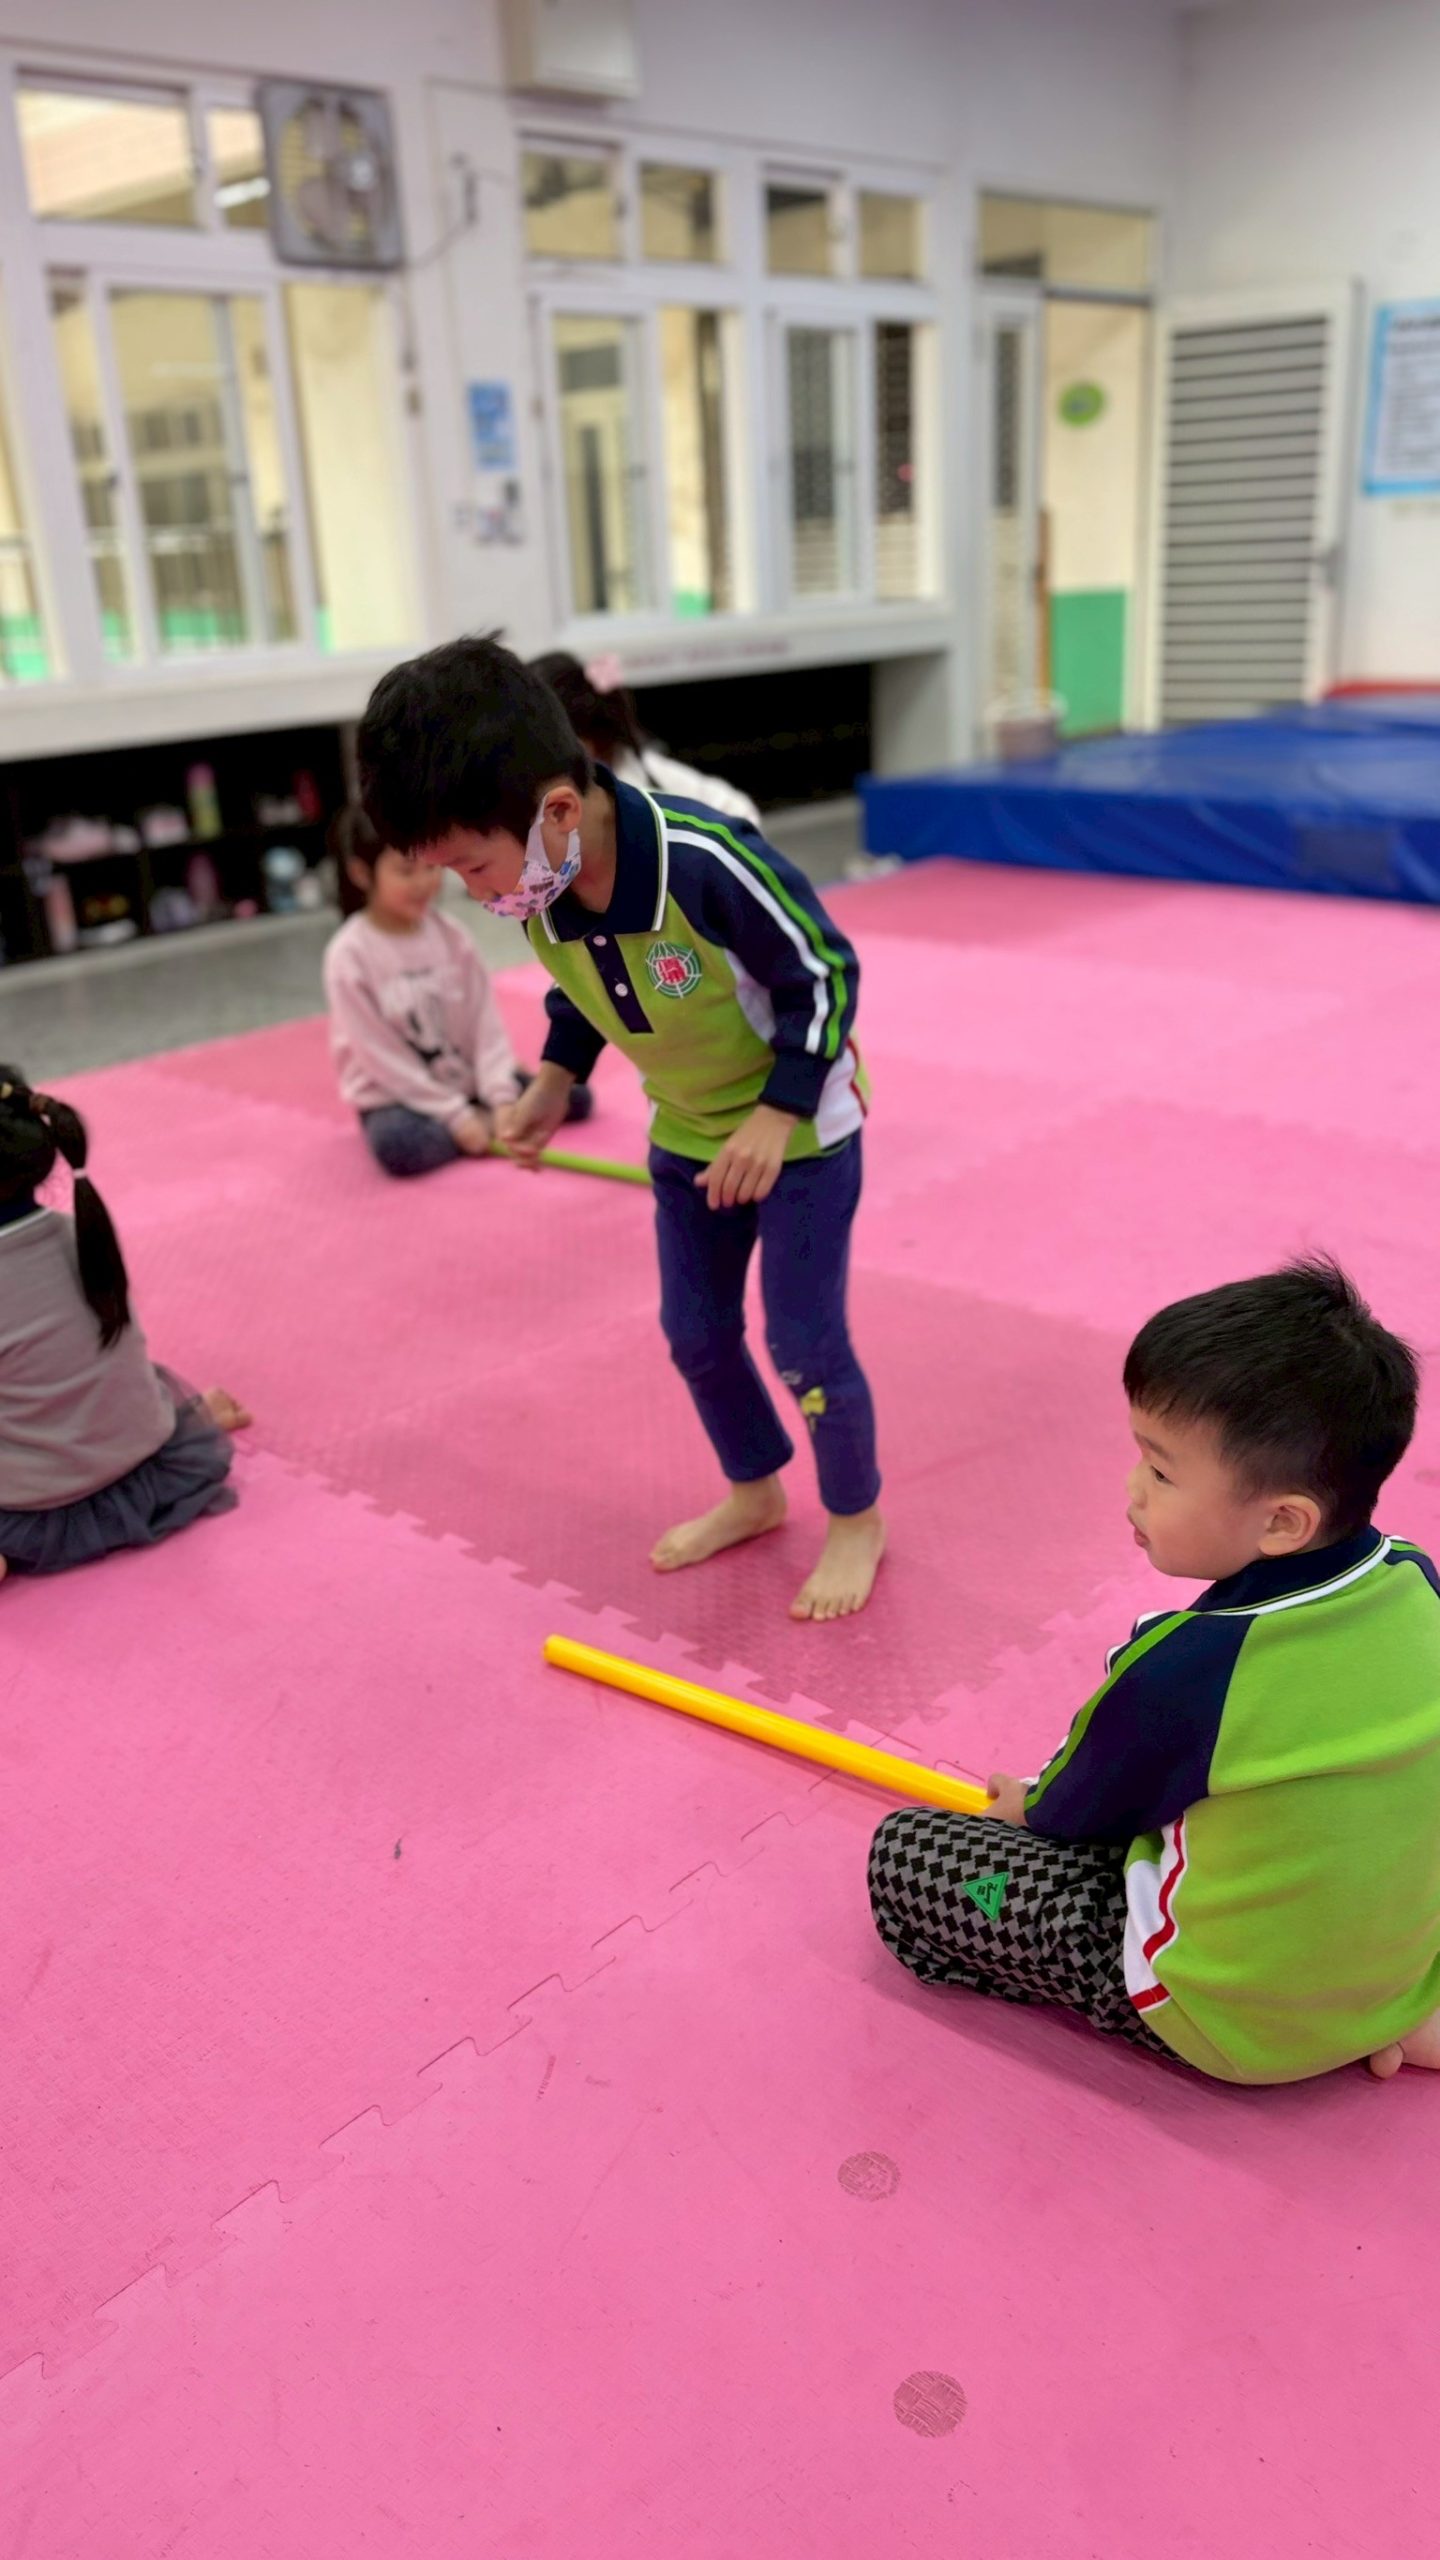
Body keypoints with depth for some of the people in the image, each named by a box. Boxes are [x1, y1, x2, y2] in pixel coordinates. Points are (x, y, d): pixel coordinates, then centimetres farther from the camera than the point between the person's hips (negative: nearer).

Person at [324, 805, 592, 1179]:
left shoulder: (449, 935, -3)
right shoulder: (350, 955, -16)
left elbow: (486, 1022, -3)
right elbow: (381, 1055, -17)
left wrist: (502, 1098, -17)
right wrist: (456, 1116, -20)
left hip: (468, 1082, 4)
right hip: (396, 1097, -4)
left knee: (574, 1095, -6)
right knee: (397, 1145, -38)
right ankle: (487, 1122, -15)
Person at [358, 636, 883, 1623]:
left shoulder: (704, 862, -36)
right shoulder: (540, 888, -15)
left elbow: (824, 972, -24)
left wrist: (776, 1116, -26)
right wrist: (554, 1085, 2)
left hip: (800, 1127, -6)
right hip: (688, 1133, 7)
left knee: (805, 1338, -1)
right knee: (695, 1331, 14)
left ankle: (858, 1519, 24)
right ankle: (755, 1492, 38)